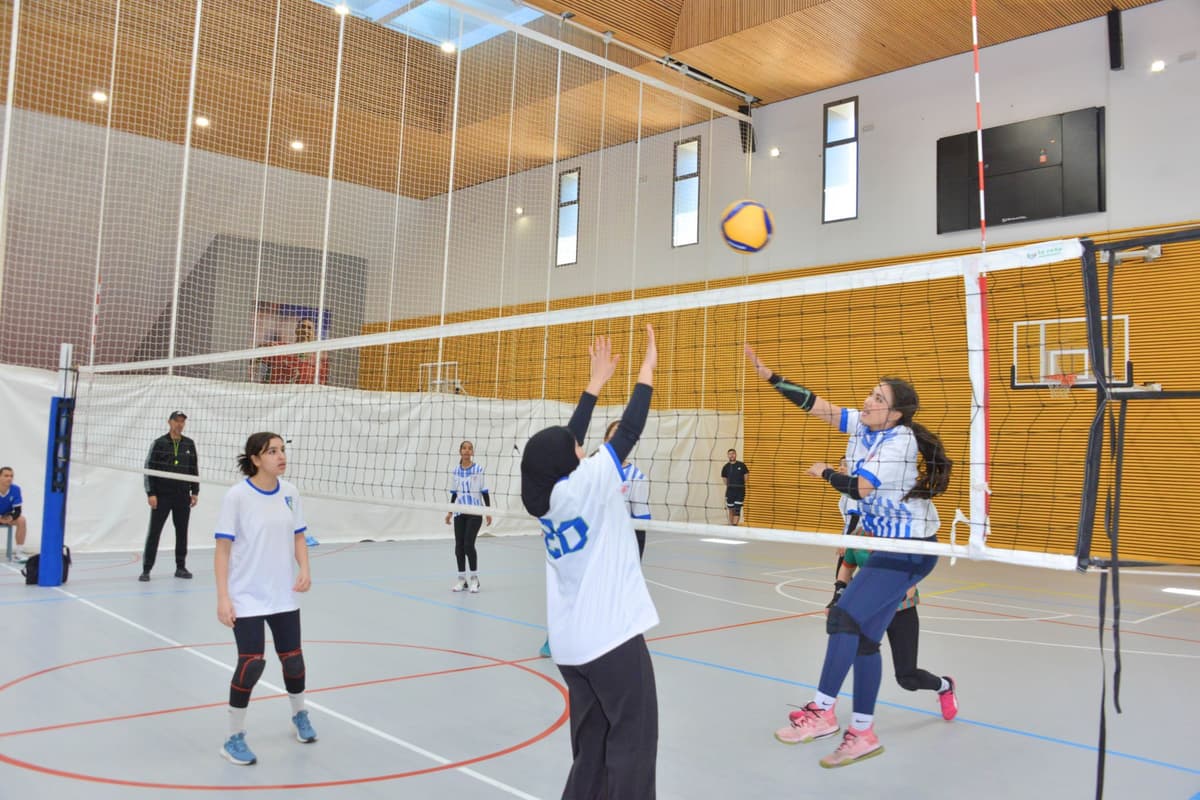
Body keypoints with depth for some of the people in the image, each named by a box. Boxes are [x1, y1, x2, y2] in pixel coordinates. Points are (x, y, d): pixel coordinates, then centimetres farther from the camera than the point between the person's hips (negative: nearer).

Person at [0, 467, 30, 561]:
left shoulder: (15, 489, -18)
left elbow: (17, 510, -14)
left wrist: (11, 517, -37)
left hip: (8, 517, 2)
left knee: (21, 520, -25)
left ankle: (19, 552, -17)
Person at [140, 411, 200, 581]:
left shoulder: (189, 444, 7)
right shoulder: (159, 443, -2)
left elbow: (194, 469, 12)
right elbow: (149, 469, -4)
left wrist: (195, 492, 7)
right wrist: (150, 493, -10)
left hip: (183, 496, 3)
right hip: (161, 495, -3)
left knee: (182, 532, 8)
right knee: (154, 532, -1)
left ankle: (181, 567, 17)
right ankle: (146, 569, 4)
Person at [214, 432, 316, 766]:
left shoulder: (289, 493, -1)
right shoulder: (237, 496, -14)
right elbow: (223, 549, -12)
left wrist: (304, 569, -7)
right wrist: (222, 597, -15)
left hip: (284, 596, 5)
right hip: (246, 598, -4)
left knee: (293, 659, 11)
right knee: (252, 663, -10)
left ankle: (299, 714, 39)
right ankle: (235, 738, 12)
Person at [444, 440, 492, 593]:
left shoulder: (479, 470, -4)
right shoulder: (455, 471, 6)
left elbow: (485, 492, -2)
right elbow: (454, 494, 14)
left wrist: (489, 511, -7)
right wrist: (449, 512, 12)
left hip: (475, 512, -4)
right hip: (459, 513, 4)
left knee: (469, 544, -11)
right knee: (459, 545, 3)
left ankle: (475, 578, 3)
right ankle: (461, 579, 14)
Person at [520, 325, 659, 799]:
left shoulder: (545, 496, 5)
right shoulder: (587, 485, -14)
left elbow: (566, 441, 14)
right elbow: (628, 431, -11)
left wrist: (596, 382, 19)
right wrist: (647, 370, -2)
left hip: (571, 643, 8)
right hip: (611, 635, -7)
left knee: (591, 744, 13)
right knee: (632, 738, 1)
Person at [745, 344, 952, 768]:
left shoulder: (900, 442, -19)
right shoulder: (863, 426, 3)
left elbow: (858, 487, -25)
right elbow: (815, 404, 1)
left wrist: (825, 472, -7)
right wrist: (769, 375, -6)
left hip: (907, 550, -8)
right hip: (887, 543, 8)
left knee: (846, 617, -15)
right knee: (864, 636, 6)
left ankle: (822, 711, -5)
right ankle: (862, 733, 13)